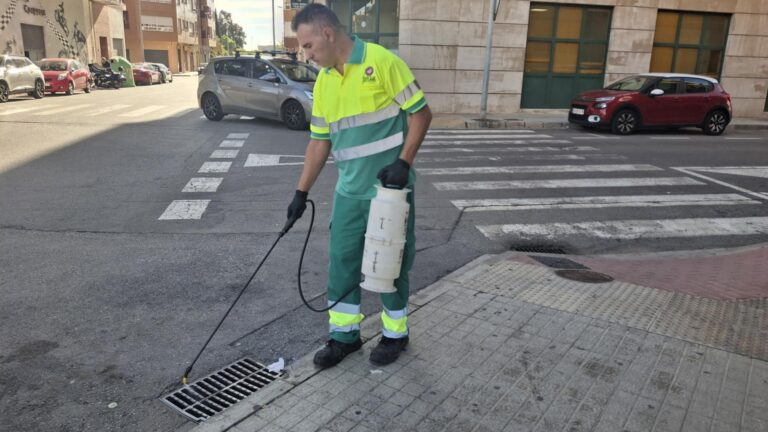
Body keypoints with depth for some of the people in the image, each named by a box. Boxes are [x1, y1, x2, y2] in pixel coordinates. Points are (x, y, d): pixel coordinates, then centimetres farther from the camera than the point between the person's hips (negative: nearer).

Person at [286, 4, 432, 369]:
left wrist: (404, 162, -20)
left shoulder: (382, 62, -13)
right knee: (342, 262, 10)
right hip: (349, 191, 6)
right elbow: (319, 140, 12)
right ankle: (344, 334, 28)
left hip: (390, 188, -6)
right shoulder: (323, 83, 7)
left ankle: (395, 333, 27)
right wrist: (302, 192, 9)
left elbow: (421, 113, -10)